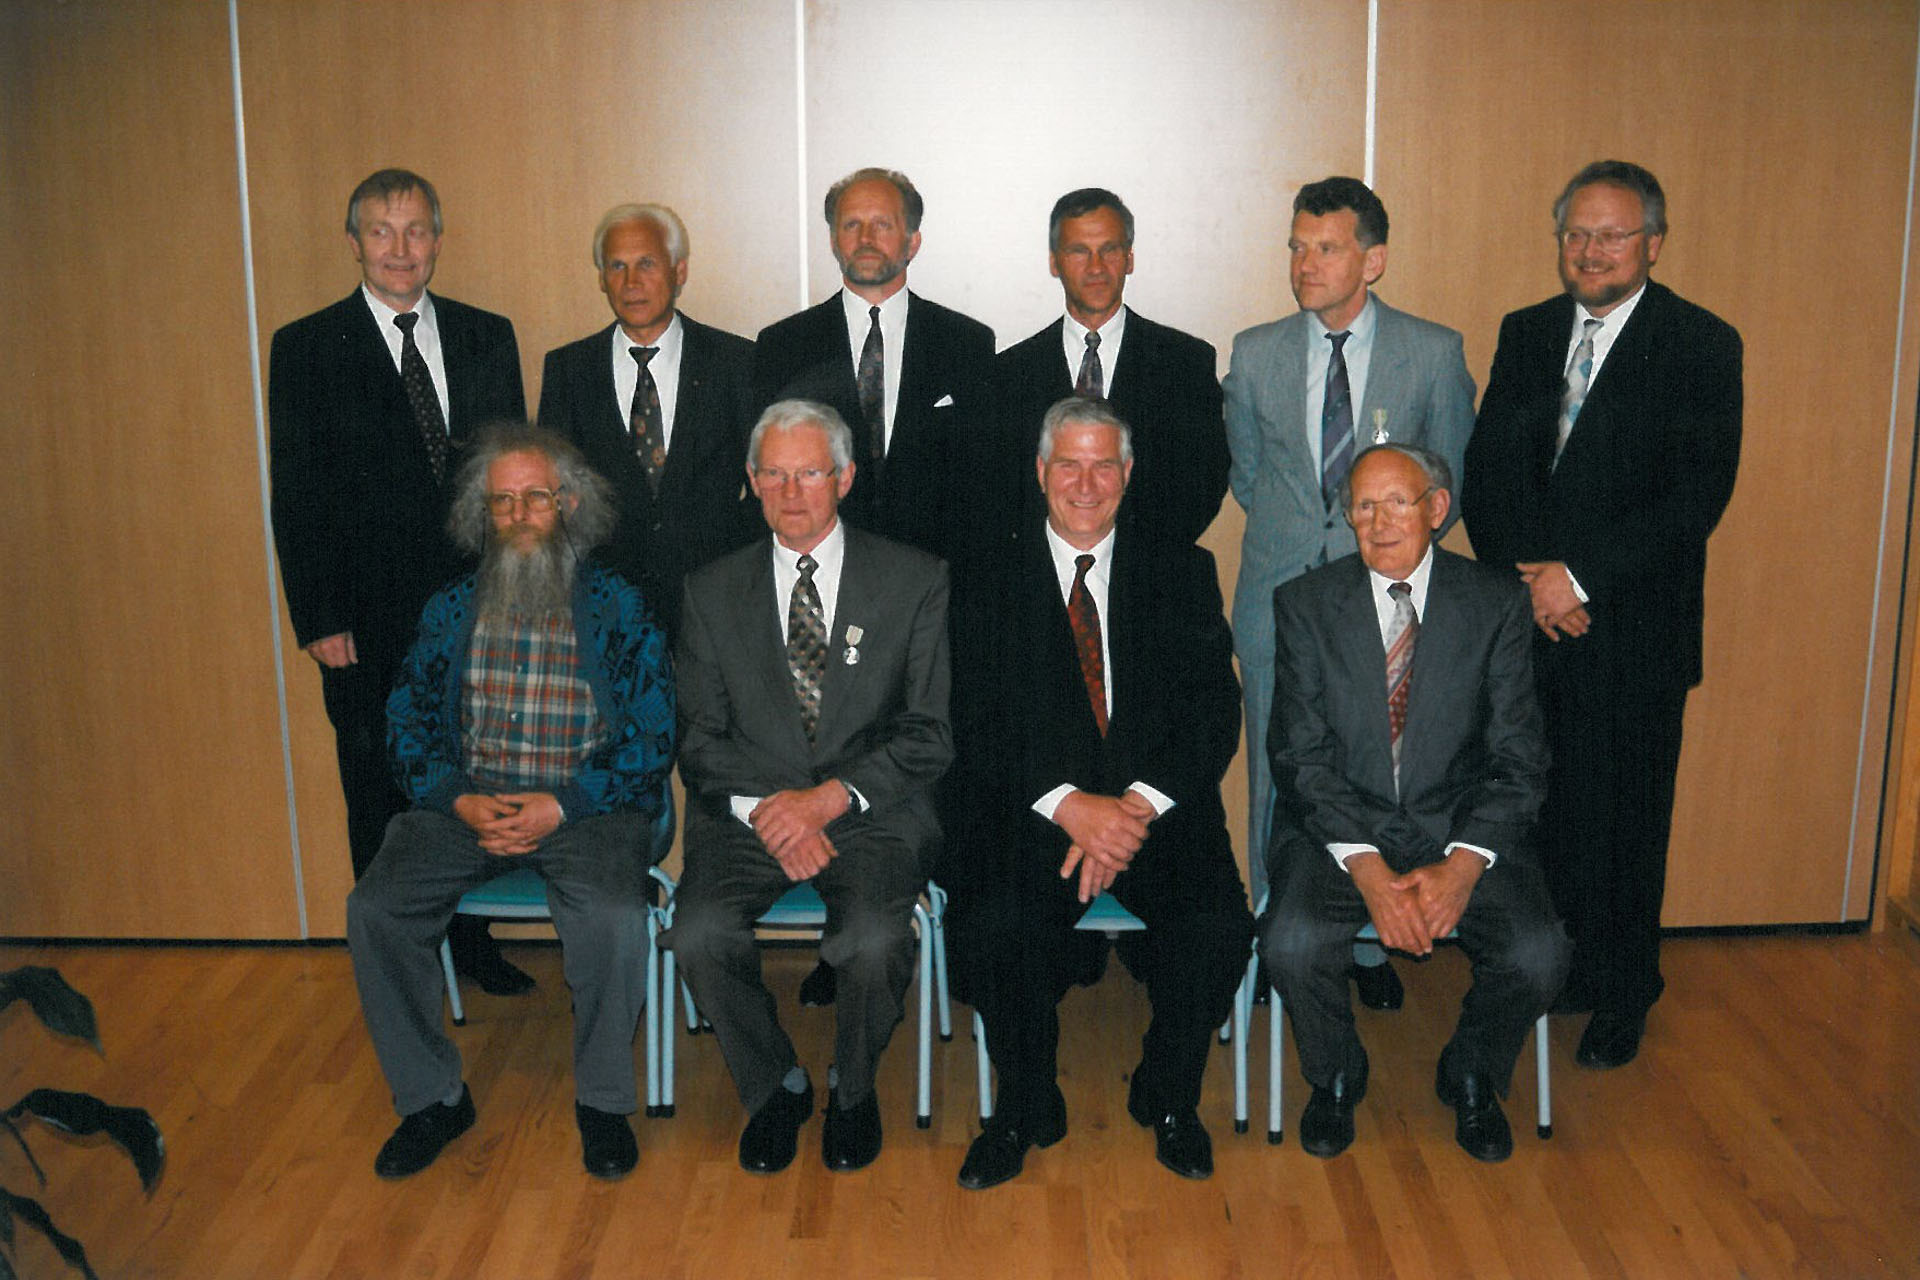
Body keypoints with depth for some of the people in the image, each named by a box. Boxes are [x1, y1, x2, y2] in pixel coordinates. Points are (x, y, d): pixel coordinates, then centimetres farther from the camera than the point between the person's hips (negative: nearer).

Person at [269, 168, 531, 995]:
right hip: (369, 620, -2)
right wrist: (318, 621, -9)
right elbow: (296, 494, -4)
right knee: (381, 800, 10)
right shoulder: (307, 347, -2)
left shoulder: (487, 336, 6)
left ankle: (468, 941, 29)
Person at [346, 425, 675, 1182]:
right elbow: (408, 725, 9)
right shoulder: (450, 610, 12)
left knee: (612, 915, -32)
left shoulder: (619, 608, 3)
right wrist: (460, 801, -10)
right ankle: (430, 1097, 0)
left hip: (586, 803, -3)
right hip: (466, 802, 3)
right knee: (374, 910, -21)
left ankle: (602, 1101, -7)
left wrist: (561, 805, -16)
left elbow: (653, 738, -3)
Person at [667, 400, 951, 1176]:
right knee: (699, 934, -26)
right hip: (749, 809, 2)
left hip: (872, 812, -2)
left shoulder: (914, 580, 4)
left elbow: (930, 734, -1)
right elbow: (700, 739, 6)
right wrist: (764, 807, -13)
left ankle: (852, 1090, 4)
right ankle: (774, 1086, 4)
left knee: (873, 939, -30)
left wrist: (832, 796, -15)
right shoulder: (712, 591, 10)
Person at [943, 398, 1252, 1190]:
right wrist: (1070, 805, -19)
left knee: (1218, 927, -26)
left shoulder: (1183, 574, 11)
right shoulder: (989, 583, 8)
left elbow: (1214, 712, 1)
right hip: (1029, 810, -1)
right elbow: (980, 724, -2)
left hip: (1158, 807, 1)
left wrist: (1135, 804, -16)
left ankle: (1168, 1096, 5)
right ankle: (1026, 1108, -1)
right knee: (992, 926, -30)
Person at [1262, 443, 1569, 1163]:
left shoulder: (1495, 603, 1)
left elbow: (1517, 757, -3)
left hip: (1460, 828, 1)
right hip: (1340, 827, 0)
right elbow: (1303, 755, -6)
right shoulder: (1306, 605, 0)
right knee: (1292, 942, -28)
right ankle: (1336, 1079, 7)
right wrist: (1366, 867, -20)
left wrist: (1462, 864, -19)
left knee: (1538, 955, -23)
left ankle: (1471, 1077, 12)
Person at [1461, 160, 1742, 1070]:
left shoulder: (1701, 346, -3)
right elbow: (1486, 473, 7)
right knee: (1535, 811, 6)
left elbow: (1698, 494, -12)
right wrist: (1527, 577, -8)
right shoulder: (1524, 333, 11)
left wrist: (1581, 577, -17)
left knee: (1621, 821, 5)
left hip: (1633, 629, -3)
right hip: (1528, 618, 4)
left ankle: (1620, 999, 23)